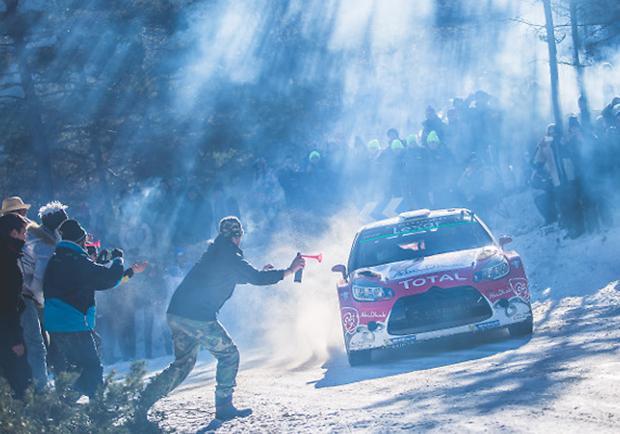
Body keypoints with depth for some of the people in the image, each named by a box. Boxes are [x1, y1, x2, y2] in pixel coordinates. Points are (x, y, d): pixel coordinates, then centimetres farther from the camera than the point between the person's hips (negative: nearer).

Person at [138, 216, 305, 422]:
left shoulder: (213, 253, 20)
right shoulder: (230, 257, -7)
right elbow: (256, 278, -11)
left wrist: (261, 273, 34)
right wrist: (289, 270, -2)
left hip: (176, 313, 8)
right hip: (198, 317, -8)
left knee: (183, 363, 18)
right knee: (229, 354, 7)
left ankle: (143, 403, 9)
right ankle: (224, 407, 6)